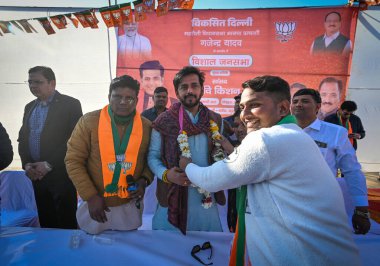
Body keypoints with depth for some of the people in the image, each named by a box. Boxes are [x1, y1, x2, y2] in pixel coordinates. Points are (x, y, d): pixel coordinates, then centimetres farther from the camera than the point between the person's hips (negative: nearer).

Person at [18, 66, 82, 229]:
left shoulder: (70, 104, -7)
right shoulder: (30, 107, 16)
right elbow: (22, 138, 16)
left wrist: (49, 165, -15)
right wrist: (26, 164, 0)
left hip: (61, 174, -6)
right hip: (37, 174, 6)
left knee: (66, 224, 1)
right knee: (45, 223, 14)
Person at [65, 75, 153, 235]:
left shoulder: (146, 126, -5)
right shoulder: (89, 121, -11)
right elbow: (73, 160, -9)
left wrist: (144, 181, -11)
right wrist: (90, 196, -14)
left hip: (130, 205, 2)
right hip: (95, 203, -1)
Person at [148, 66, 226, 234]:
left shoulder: (215, 120, 5)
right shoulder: (164, 121, -4)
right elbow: (153, 156, -1)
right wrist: (165, 174, -18)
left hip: (207, 199, 3)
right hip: (173, 198, -2)